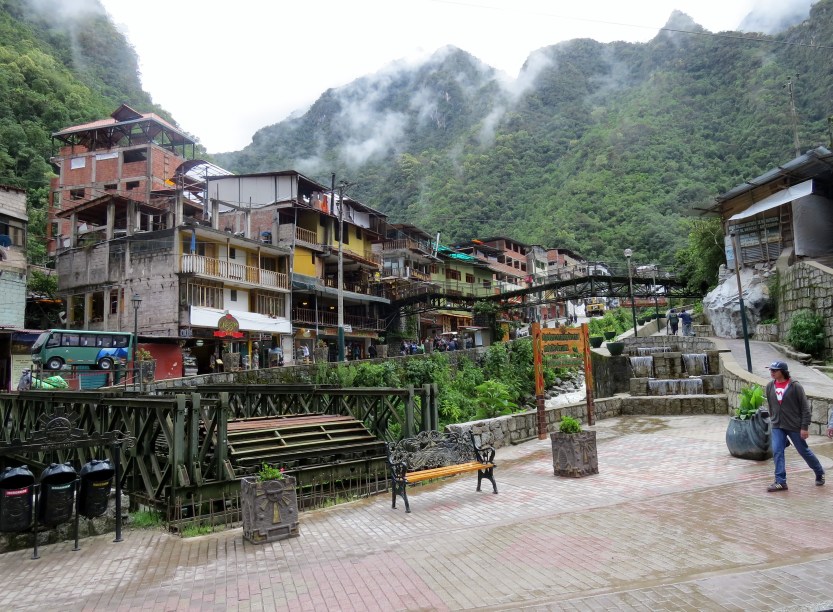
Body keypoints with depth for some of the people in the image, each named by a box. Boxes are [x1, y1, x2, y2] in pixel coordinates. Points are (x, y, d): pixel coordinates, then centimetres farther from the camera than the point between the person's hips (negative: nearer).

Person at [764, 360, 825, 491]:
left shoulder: (795, 386, -14)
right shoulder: (769, 386, 0)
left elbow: (805, 407, -11)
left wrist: (804, 427, -13)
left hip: (795, 426, -4)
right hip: (777, 427, 4)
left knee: (804, 451, 12)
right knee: (777, 452, -6)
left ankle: (820, 473, 37)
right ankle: (780, 482, 0)